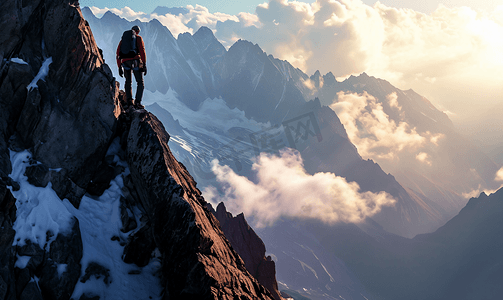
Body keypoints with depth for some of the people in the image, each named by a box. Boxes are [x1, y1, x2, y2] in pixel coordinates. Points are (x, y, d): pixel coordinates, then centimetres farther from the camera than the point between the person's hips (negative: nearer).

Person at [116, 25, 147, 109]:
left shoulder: (123, 40, 22)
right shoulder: (138, 38, 10)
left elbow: (118, 54, 17)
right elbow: (142, 51, -4)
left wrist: (119, 67, 19)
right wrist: (144, 65, -7)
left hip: (125, 62, 4)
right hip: (135, 62, -4)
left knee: (128, 81, 22)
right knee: (140, 82, 5)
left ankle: (129, 99, 5)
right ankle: (137, 102, -9)